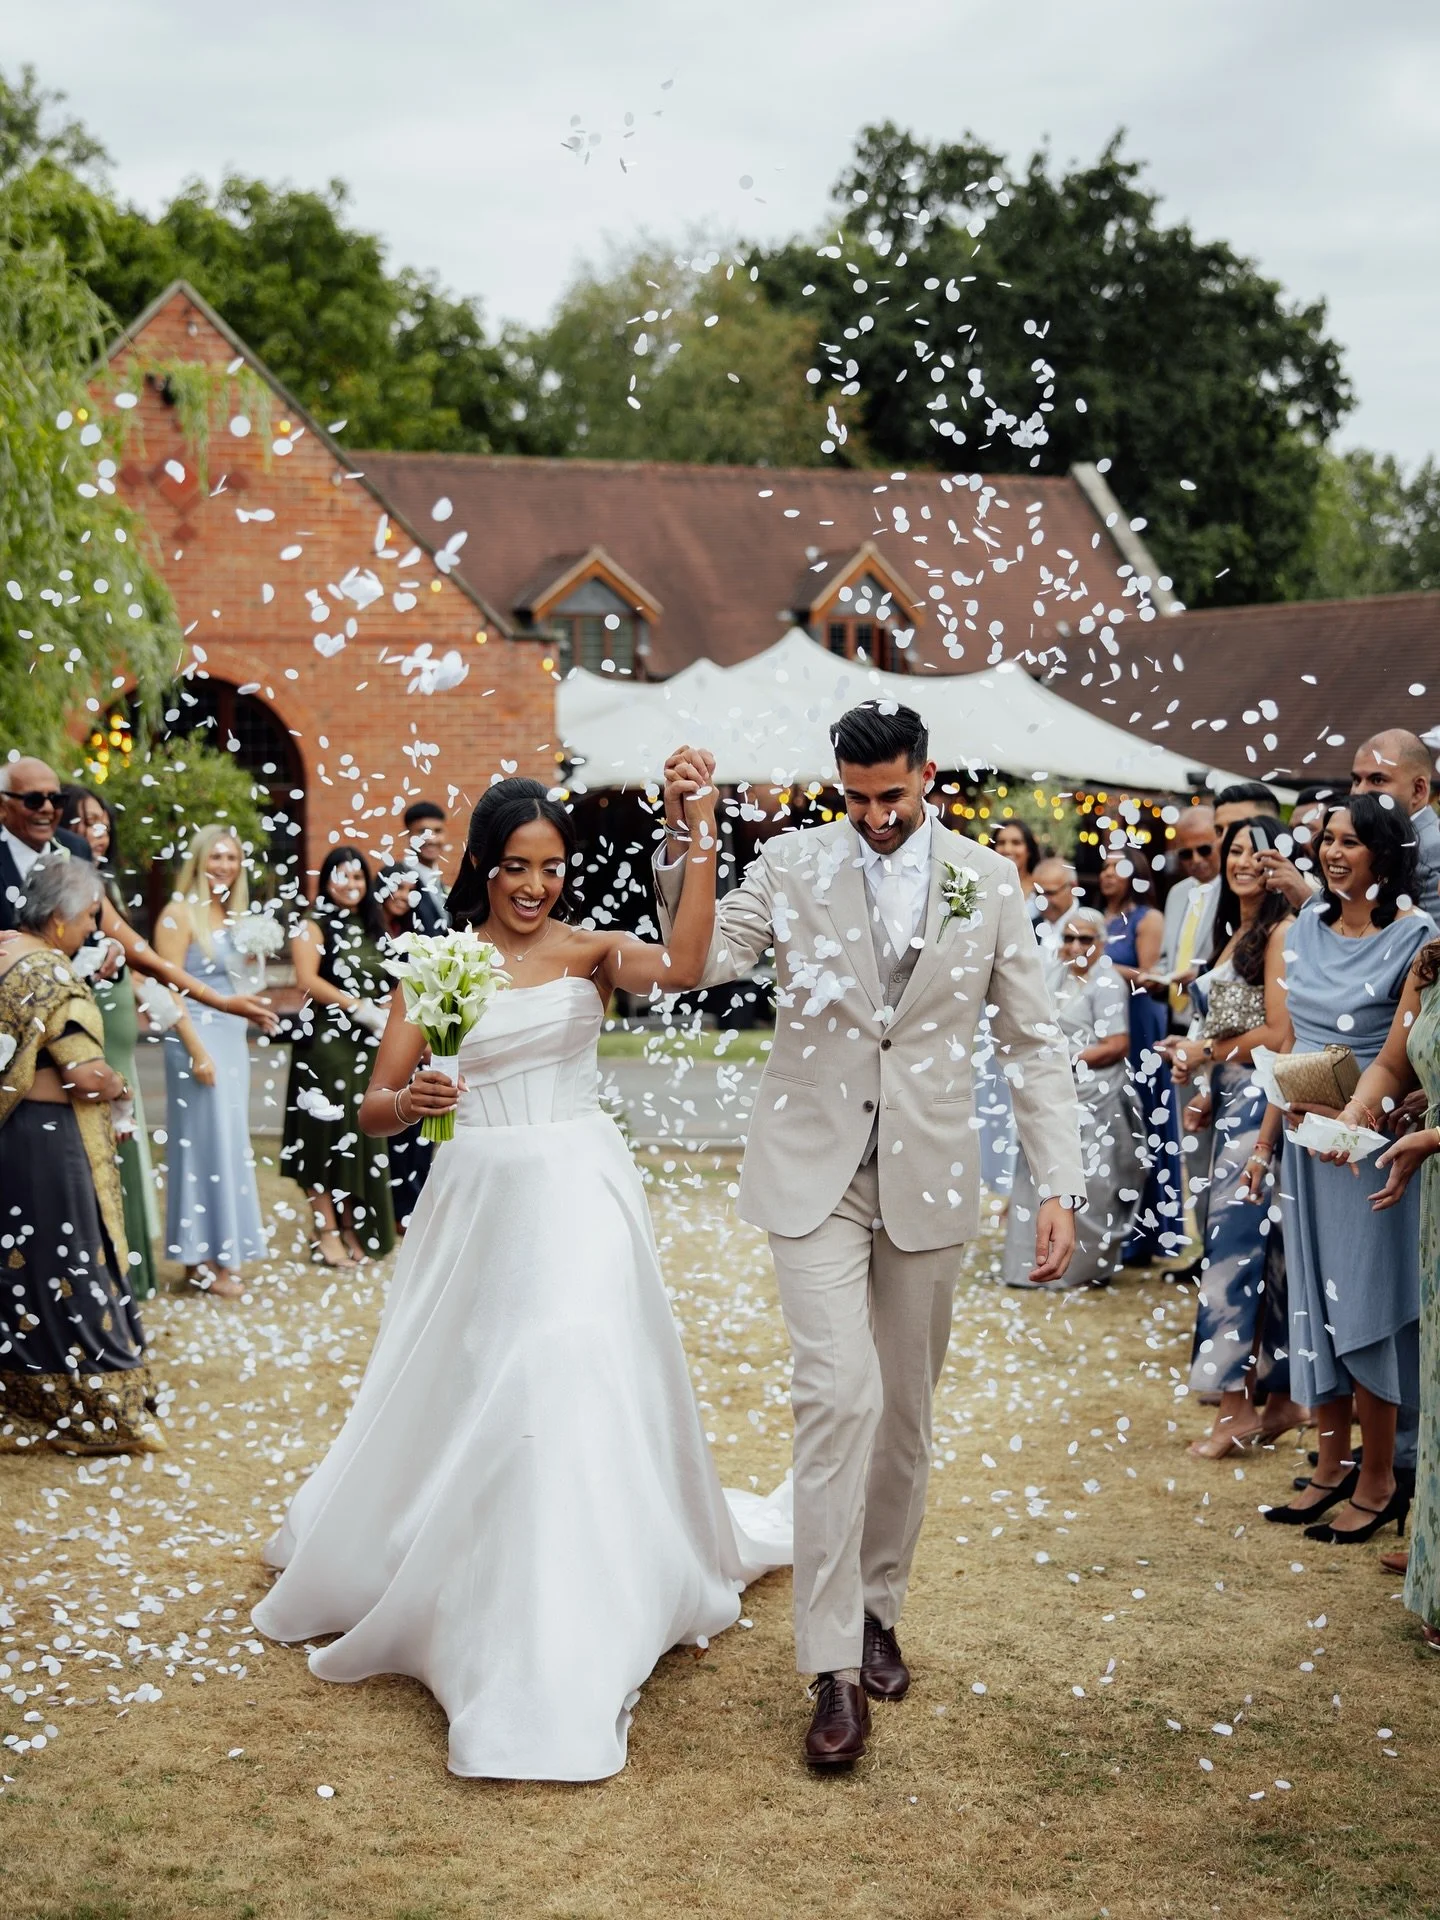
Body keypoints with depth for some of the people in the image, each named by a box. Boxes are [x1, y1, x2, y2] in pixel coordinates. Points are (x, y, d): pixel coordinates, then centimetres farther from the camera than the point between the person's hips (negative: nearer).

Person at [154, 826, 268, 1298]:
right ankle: (201, 1261, 2)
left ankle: (221, 1250, 19)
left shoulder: (231, 916, 14)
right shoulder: (181, 913, -9)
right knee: (205, 1139, -4)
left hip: (232, 1037, 8)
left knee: (229, 1140, 11)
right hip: (198, 1035, -8)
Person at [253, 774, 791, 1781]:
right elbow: (373, 1110, 0)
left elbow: (684, 966, -24)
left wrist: (702, 830, -29)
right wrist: (410, 1101, -23)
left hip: (577, 1196, -2)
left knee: (573, 1385, -12)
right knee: (453, 1393, 13)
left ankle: (561, 1670, -7)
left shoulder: (591, 950, -1)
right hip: (477, 1200, 2)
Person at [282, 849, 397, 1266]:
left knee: (362, 1135, 6)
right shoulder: (314, 927, -1)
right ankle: (327, 1232, -2)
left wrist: (385, 1016, -2)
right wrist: (359, 1008, -19)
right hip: (326, 1042, -6)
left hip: (369, 1047, 6)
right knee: (327, 1133, -6)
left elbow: (388, 988, 19)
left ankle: (354, 1230, 13)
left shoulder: (373, 930, 16)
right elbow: (307, 979, -14)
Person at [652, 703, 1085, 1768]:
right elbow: (704, 956, -9)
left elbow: (1034, 1042, 3)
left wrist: (1062, 1186, -4)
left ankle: (878, 1607, 31)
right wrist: (681, 842, -23)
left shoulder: (988, 881, 1)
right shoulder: (793, 863, 0)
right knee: (838, 1394, -13)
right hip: (816, 1170, -2)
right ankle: (835, 1667, -9)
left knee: (905, 1409, 12)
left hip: (928, 1178, 2)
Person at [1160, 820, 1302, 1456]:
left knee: (1235, 1236, -10)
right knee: (1259, 1246, 9)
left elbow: (1279, 1034, -15)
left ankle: (1236, 1406, -7)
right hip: (1230, 1100, 9)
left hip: (1261, 1097, -9)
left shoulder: (1280, 932, -10)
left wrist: (1206, 1052, -5)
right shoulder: (1232, 932, 18)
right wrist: (1205, 1087, 8)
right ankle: (1280, 1397, 14)